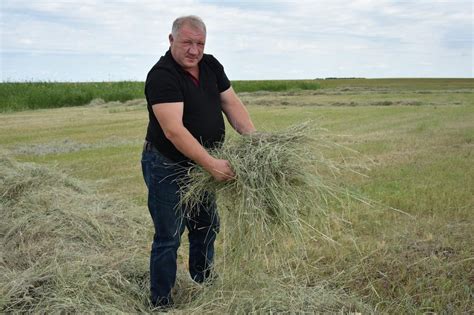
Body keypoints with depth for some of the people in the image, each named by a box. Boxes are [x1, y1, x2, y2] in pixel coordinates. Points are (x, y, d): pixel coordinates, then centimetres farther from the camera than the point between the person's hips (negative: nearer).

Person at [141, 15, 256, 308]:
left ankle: (204, 282, 44)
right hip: (167, 168, -7)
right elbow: (174, 130, -33)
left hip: (201, 165, 8)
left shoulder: (211, 66, 0)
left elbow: (232, 104, 0)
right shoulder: (162, 75, -24)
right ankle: (161, 303, 21)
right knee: (169, 238, 3)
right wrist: (212, 164, -39)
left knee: (207, 227, 21)